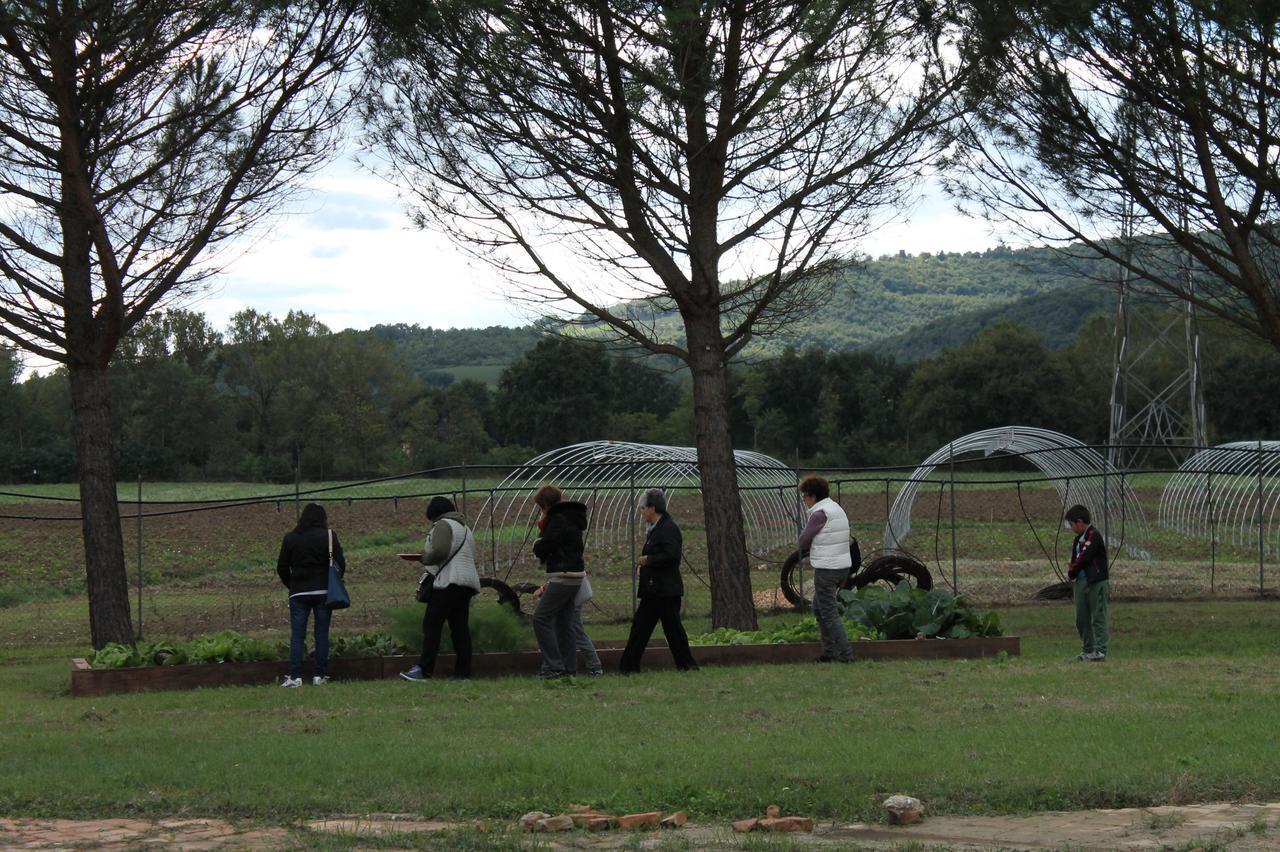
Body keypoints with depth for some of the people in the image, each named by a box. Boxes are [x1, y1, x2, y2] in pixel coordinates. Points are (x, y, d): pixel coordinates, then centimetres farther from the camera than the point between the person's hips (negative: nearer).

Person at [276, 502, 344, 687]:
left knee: (297, 635, 1)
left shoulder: (290, 538, 3)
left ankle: (295, 676, -7)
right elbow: (340, 564, -1)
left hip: (299, 594, 1)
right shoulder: (328, 536, -2)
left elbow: (282, 568, 6)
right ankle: (320, 675, 4)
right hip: (323, 592, -1)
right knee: (322, 634, 5)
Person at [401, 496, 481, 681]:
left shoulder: (443, 525, -2)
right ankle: (463, 671, 2)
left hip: (449, 582, -9)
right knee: (460, 627, 6)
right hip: (469, 581, 9)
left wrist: (423, 558, 1)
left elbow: (439, 551, -17)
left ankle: (424, 669, -16)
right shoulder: (465, 528, 26)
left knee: (431, 625, -10)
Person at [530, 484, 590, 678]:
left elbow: (541, 549, -15)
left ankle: (553, 666, -14)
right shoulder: (572, 518, 17)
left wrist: (541, 532, 5)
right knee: (563, 624, 12)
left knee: (541, 618, -10)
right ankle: (568, 668, 12)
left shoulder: (558, 520, -13)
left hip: (563, 576, -10)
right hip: (574, 577, 10)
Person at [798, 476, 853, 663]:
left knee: (829, 613, -2)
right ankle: (829, 651, 19)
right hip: (844, 566, 9)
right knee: (818, 608, 19)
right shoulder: (838, 510, 13)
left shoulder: (819, 514, -16)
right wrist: (814, 543, 5)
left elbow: (803, 543, -9)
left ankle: (845, 652, -5)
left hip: (826, 570, -9)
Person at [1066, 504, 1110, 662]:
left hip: (1096, 582, -9)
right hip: (1081, 582, 9)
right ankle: (1087, 651, 18)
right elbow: (1074, 559, 17)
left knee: (1098, 617, -6)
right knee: (1082, 619, 11)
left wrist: (1071, 574, -5)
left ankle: (1100, 651, -7)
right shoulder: (1079, 537, 15)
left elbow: (1083, 558, -17)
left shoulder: (1094, 536, -12)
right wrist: (1072, 573, -3)